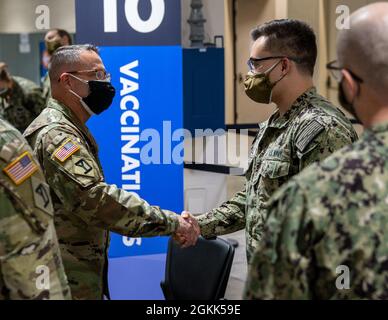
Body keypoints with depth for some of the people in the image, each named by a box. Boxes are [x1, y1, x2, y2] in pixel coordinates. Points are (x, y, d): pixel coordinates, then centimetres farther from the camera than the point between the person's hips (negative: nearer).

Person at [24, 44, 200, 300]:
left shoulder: (67, 128, 14)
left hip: (81, 271, 10)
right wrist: (172, 222, -28)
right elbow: (97, 199, -31)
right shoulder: (56, 134, -20)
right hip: (69, 280, -10)